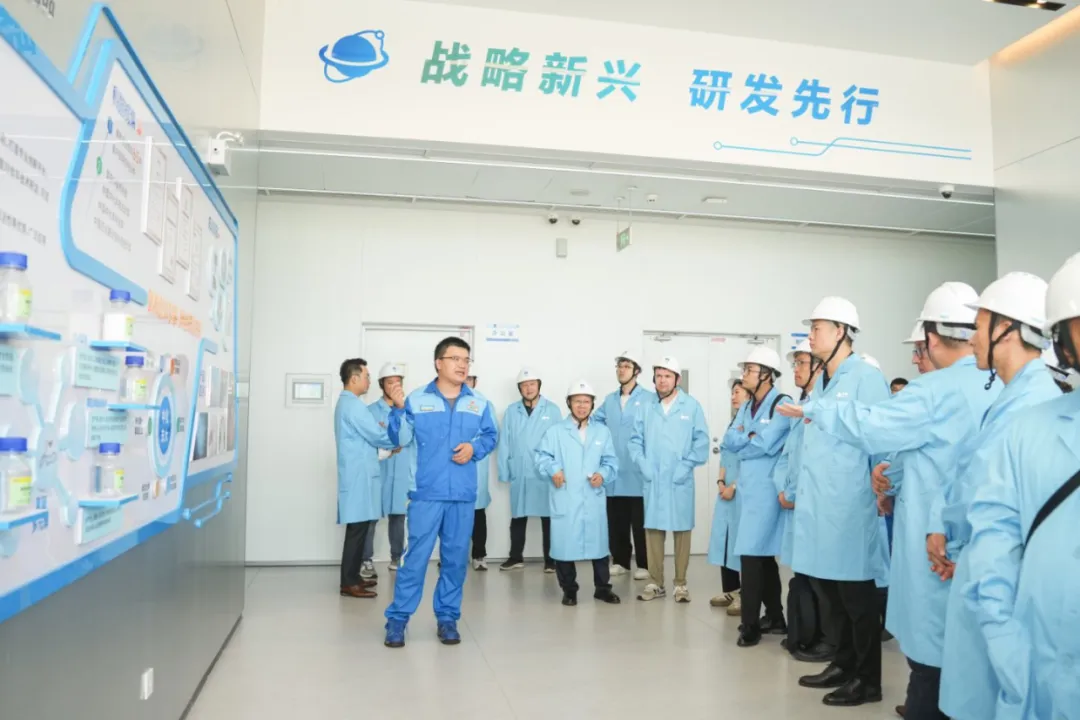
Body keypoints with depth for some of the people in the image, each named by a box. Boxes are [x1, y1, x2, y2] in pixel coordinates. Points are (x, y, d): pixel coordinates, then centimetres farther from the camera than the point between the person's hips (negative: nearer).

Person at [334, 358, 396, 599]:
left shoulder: (346, 402, 17)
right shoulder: (353, 405, -16)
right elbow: (378, 436, -15)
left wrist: (387, 439, 8)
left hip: (357, 474, 10)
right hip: (359, 476, -10)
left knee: (358, 529, 14)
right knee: (357, 529, -6)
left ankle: (353, 577, 21)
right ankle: (348, 583, 0)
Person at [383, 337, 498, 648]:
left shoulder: (479, 403, 7)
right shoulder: (416, 399, 1)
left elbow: (491, 435, 13)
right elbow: (397, 439, 2)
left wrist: (475, 448, -6)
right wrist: (398, 409, -13)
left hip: (463, 494, 3)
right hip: (427, 492, -3)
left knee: (456, 558, 9)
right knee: (416, 556, -2)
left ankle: (447, 617, 22)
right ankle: (398, 617, 11)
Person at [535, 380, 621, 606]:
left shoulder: (603, 432, 13)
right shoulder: (555, 431, 6)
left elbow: (611, 461, 10)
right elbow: (542, 457, 2)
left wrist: (603, 474, -9)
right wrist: (553, 469, -17)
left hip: (594, 498, 2)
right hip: (565, 499, -2)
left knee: (598, 542, 6)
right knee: (565, 543, 1)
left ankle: (602, 587, 21)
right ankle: (569, 589, 16)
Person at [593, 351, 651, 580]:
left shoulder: (648, 399, -4)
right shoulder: (610, 400, 13)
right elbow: (593, 422, 19)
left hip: (637, 471, -5)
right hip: (614, 471, 5)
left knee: (640, 521, 1)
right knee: (616, 520, 10)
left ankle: (644, 564, 11)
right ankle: (620, 561, 22)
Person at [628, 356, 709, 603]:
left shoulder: (691, 406, 0)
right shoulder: (647, 407, 7)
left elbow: (701, 441, -3)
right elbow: (635, 439, 8)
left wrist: (685, 466, -10)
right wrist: (643, 465, -5)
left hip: (680, 480, -2)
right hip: (652, 480, 2)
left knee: (681, 530, 4)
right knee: (653, 529, 6)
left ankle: (680, 583, 15)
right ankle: (656, 583, 16)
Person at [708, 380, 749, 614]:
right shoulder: (733, 422, 17)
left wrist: (734, 486, -12)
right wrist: (721, 482, 5)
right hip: (726, 490, 8)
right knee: (725, 538, 10)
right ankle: (730, 590, 21)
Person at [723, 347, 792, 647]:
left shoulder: (782, 403, -10)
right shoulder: (746, 407, 15)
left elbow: (766, 444, -19)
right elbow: (728, 441, 6)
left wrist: (743, 438, -2)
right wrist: (750, 436, -10)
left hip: (767, 488, -8)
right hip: (748, 487, 8)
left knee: (751, 553, -10)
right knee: (763, 554, 14)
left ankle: (750, 623, -2)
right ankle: (775, 617, 24)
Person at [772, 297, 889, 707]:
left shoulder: (866, 378, -9)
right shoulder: (820, 384, 15)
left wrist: (884, 492, -14)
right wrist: (795, 488, 16)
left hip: (849, 505, -8)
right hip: (817, 504, 8)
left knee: (856, 594, 3)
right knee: (829, 589, 16)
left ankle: (868, 680, 17)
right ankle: (844, 664, 31)